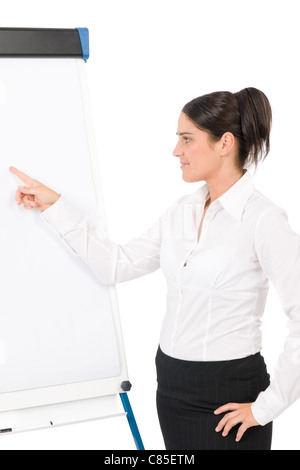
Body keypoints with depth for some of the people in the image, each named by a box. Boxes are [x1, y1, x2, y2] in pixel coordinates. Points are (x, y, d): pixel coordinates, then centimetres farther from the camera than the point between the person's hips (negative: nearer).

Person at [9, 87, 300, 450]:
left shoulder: (263, 220, -16)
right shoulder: (181, 211, 6)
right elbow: (117, 265, 6)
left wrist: (267, 407, -16)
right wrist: (54, 205, 6)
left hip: (227, 399, -7)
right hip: (173, 386, 7)